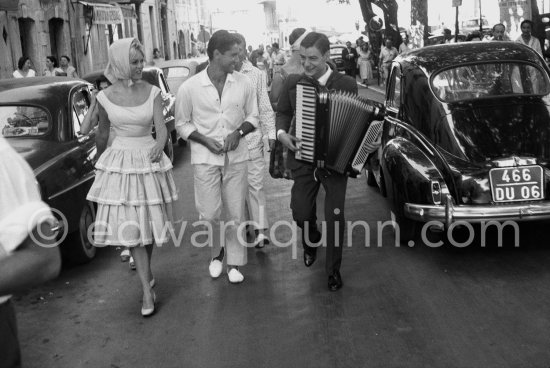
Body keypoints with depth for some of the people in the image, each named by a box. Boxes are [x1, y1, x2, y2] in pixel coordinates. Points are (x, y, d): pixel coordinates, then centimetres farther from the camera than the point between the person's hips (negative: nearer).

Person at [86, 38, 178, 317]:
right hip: (119, 163, 0)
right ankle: (147, 289, -2)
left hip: (150, 160, 1)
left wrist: (159, 145, -32)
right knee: (131, 226, -5)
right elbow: (102, 133, 11)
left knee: (150, 220, 7)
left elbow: (161, 127, -11)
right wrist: (99, 162, 23)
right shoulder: (105, 97, -3)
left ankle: (145, 271, 32)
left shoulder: (152, 92, -4)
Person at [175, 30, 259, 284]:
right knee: (209, 213, -3)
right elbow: (182, 124, 2)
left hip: (236, 157, 2)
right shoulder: (190, 87, -7)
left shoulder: (243, 84, -1)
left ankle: (234, 262, 21)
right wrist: (205, 140, -12)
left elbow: (253, 116, 10)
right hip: (205, 158, -2)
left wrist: (239, 131, -10)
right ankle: (217, 252, 26)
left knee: (235, 213, 5)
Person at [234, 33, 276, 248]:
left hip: (252, 140, -1)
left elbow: (265, 108, 6)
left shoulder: (255, 75, 3)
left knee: (255, 185, -4)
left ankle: (261, 230, -3)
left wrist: (271, 134, 0)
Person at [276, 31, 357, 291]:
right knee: (301, 212, 9)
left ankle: (333, 269, 20)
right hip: (304, 159, 2)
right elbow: (283, 112, 11)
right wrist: (282, 133, -8)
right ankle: (312, 241, 44)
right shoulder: (293, 82, -1)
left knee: (335, 217, 0)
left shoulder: (347, 85, -7)